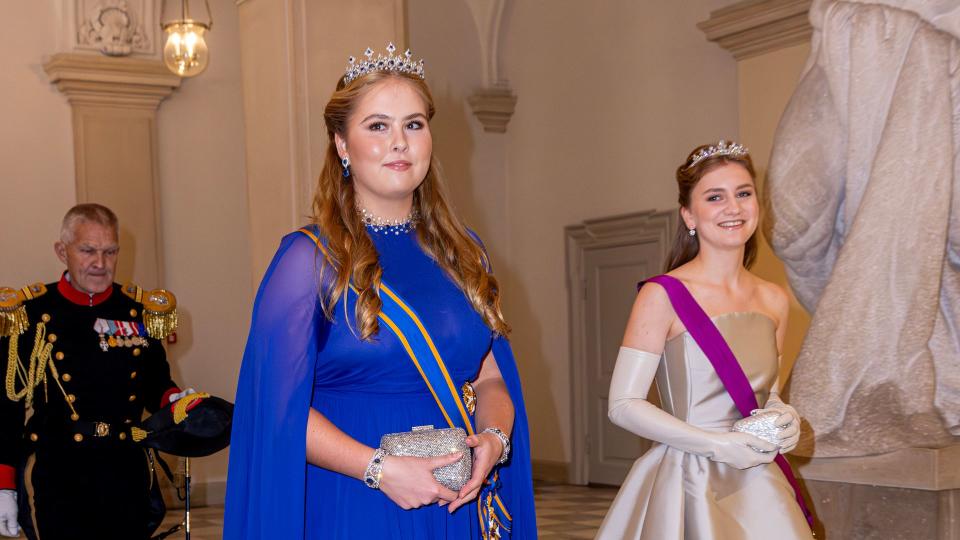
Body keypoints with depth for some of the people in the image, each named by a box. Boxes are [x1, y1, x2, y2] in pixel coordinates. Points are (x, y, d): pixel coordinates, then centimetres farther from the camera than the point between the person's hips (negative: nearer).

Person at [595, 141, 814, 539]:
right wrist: (717, 445, -17)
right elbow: (623, 405, -12)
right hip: (686, 482, -5)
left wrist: (782, 417, -3)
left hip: (756, 488, 5)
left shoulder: (774, 301, 7)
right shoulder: (662, 296, -10)